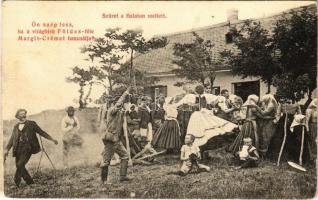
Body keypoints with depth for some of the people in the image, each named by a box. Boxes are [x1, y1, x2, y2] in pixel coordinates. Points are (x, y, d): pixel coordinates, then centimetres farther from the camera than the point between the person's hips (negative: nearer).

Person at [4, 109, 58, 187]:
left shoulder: (31, 124, 5)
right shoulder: (16, 127, 16)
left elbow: (41, 132, 8)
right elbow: (12, 139, 19)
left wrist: (52, 139, 6)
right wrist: (7, 149, 10)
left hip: (28, 148, -5)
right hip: (19, 148, 5)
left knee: (20, 164, -19)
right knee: (19, 166, 2)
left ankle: (16, 183, -7)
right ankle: (30, 182, 18)